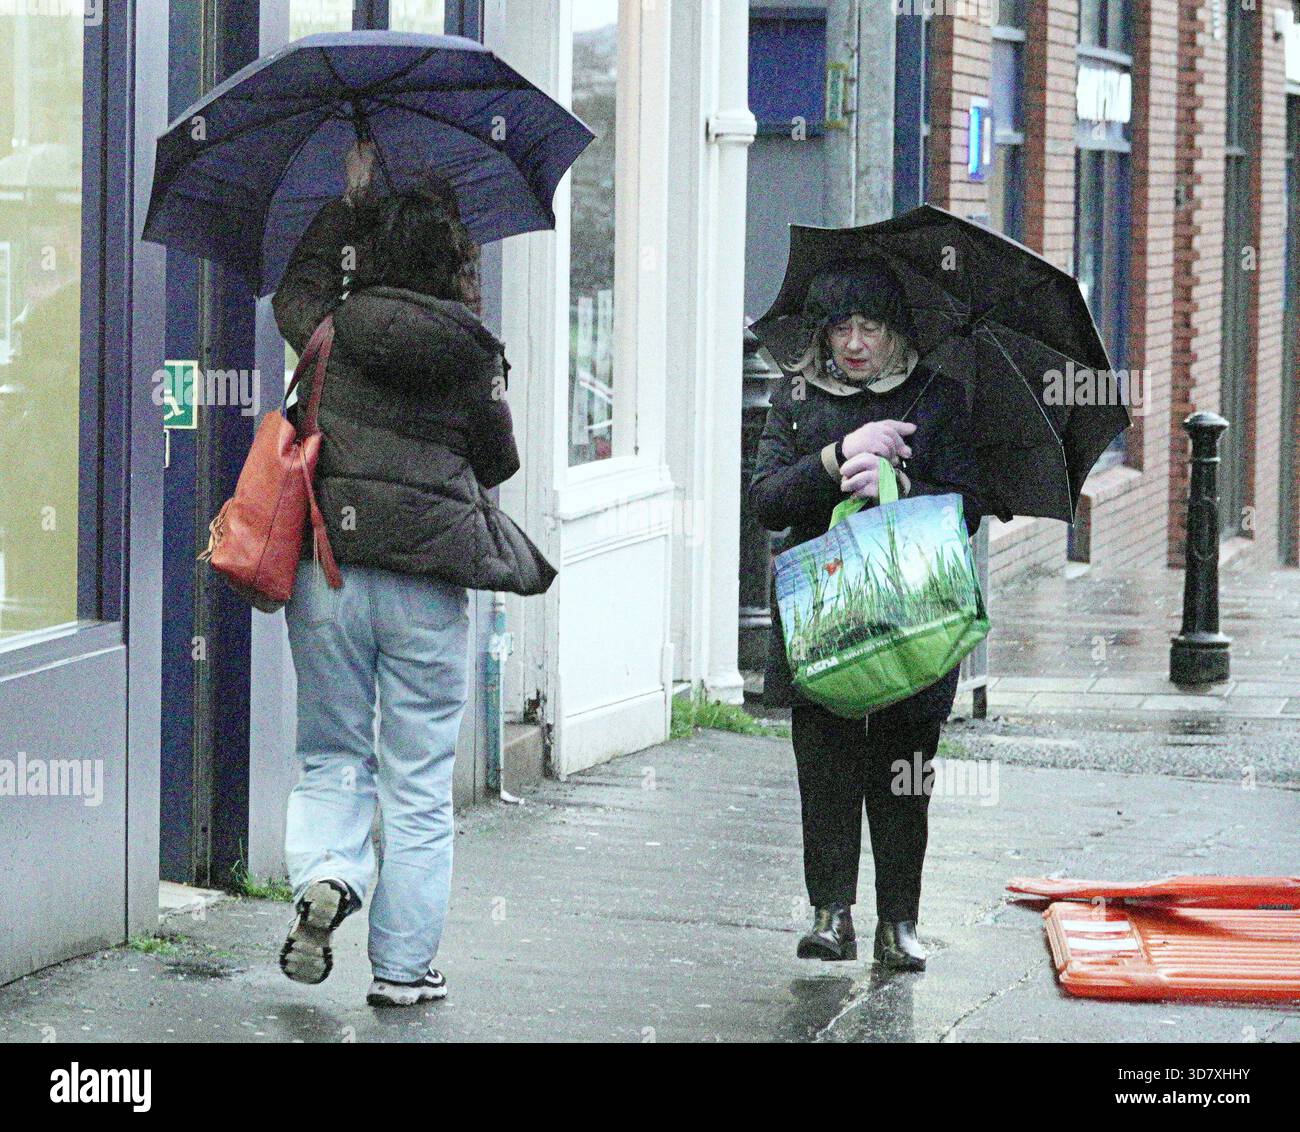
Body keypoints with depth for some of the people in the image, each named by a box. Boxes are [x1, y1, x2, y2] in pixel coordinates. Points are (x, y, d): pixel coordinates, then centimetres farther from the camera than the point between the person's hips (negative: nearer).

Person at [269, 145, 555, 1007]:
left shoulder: (334, 332, -1)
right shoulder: (472, 357, -5)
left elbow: (296, 291, 23)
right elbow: (501, 462, 10)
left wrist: (349, 204, 28)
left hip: (327, 574, 2)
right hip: (429, 587, -1)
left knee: (332, 760, 16)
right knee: (419, 787, 7)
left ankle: (325, 873, -13)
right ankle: (405, 965, 9)